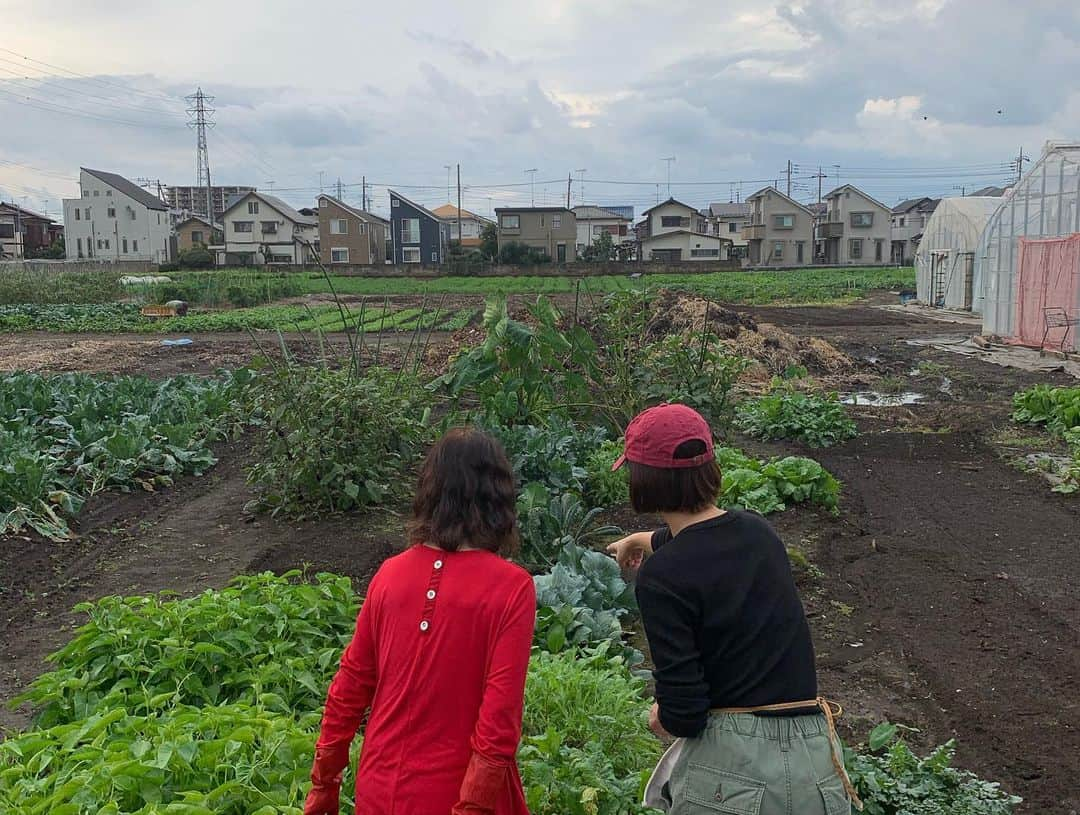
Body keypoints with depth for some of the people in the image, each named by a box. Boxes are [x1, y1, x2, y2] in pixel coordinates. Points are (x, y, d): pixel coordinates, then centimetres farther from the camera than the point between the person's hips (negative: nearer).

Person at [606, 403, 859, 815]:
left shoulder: (661, 577, -16)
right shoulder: (758, 531, 3)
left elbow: (683, 713, -16)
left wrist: (660, 718, 7)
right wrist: (642, 540, 46)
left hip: (731, 765, -5)